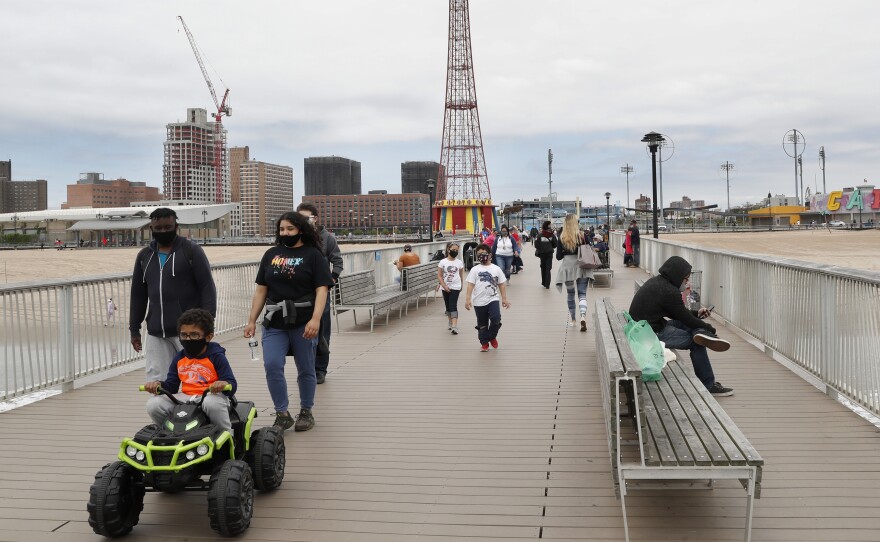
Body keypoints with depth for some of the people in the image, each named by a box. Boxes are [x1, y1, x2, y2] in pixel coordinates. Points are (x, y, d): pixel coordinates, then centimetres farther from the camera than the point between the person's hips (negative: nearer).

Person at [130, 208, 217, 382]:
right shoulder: (144, 256, 14)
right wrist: (134, 329, 18)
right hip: (156, 333, 5)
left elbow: (207, 288, -4)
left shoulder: (192, 251, -1)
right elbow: (138, 295, 20)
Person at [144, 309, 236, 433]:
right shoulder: (179, 358, 13)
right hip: (185, 397, 5)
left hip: (211, 396, -5)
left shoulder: (216, 357, -2)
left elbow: (232, 386, -7)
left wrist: (224, 384, -32)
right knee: (153, 405, -17)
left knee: (212, 403, -41)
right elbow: (171, 385, 16)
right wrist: (158, 385, -6)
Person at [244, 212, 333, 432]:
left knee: (305, 369, 7)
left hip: (303, 323, -3)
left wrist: (315, 319, -21)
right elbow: (261, 290, 14)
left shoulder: (313, 255, -1)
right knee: (272, 366, -9)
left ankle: (306, 412, 24)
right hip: (274, 323, 3)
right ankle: (282, 414, 4)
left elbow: (321, 289, -9)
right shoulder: (271, 255, 11)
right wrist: (252, 320, 10)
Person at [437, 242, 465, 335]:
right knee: (448, 306, 13)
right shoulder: (443, 262, -4)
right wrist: (444, 286, -12)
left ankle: (454, 327, -19)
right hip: (445, 288, 2)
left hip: (455, 287, -2)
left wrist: (461, 285, 17)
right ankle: (451, 323, 30)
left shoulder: (459, 262, 0)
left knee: (453, 306, -13)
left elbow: (461, 275, 11)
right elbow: (439, 276, -4)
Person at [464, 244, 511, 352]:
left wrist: (504, 298, 3)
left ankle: (492, 337, 9)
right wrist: (468, 299, -11)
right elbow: (470, 284, -3)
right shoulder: (475, 270, 2)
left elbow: (502, 284, 8)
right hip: (479, 302, 0)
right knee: (482, 324, 8)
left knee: (496, 319, -17)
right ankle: (484, 343, 23)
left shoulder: (496, 269, 5)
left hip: (493, 299, 0)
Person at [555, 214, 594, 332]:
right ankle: (583, 316, -21)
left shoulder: (561, 237, -3)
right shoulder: (582, 235, -5)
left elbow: (558, 256, 0)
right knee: (582, 293, 1)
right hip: (581, 266, -1)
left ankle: (572, 320, 23)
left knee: (570, 294, 15)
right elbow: (590, 250, 0)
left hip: (567, 266, 1)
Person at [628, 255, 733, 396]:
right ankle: (708, 386, 3)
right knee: (696, 343, -3)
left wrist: (696, 314, 17)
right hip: (654, 334, -10)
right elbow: (685, 318, -10)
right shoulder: (669, 292, -19)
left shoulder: (655, 282, 11)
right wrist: (709, 328, 5)